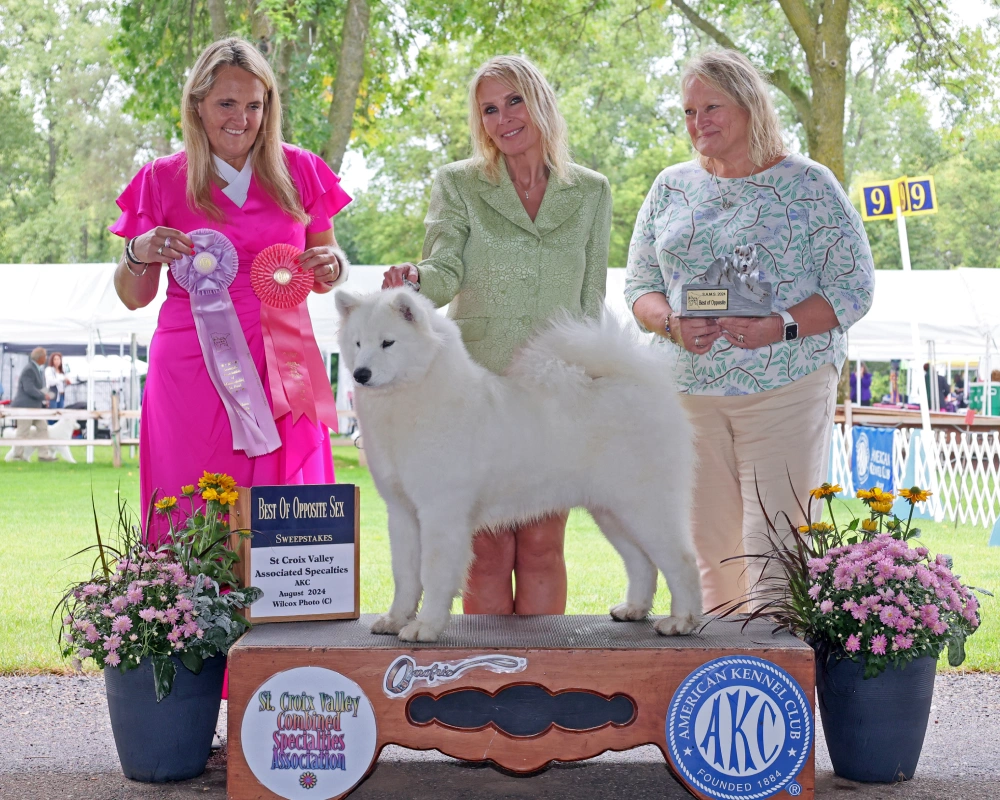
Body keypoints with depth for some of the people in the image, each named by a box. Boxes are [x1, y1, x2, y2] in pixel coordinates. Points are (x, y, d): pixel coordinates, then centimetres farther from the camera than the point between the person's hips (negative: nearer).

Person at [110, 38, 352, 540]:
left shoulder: (298, 172, 10)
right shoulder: (163, 179, 6)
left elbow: (325, 279, 18)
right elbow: (133, 297, 10)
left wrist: (331, 267, -5)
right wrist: (139, 254, -11)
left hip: (279, 371, 1)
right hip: (192, 376, -1)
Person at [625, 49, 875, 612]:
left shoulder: (809, 184, 1)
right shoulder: (672, 187, 13)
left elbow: (854, 289, -2)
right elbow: (640, 284, 14)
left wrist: (780, 328, -18)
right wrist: (673, 325, -9)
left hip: (787, 389, -4)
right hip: (689, 391, 4)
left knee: (775, 548, -10)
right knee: (710, 547, 5)